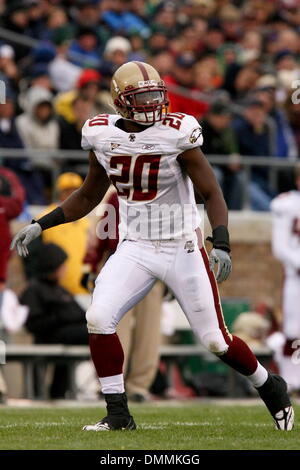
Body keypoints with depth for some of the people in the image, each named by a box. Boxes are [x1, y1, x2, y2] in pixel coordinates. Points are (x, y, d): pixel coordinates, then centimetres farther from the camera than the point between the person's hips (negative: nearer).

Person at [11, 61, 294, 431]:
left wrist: (221, 245, -26)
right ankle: (118, 414, -4)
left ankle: (271, 388, 29)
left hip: (182, 250, -3)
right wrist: (40, 226, 7)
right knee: (99, 319, -17)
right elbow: (89, 196, 14)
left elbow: (212, 194, -11)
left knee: (216, 340, 0)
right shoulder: (102, 137, -2)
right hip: (134, 249, 3)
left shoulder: (177, 134, -15)